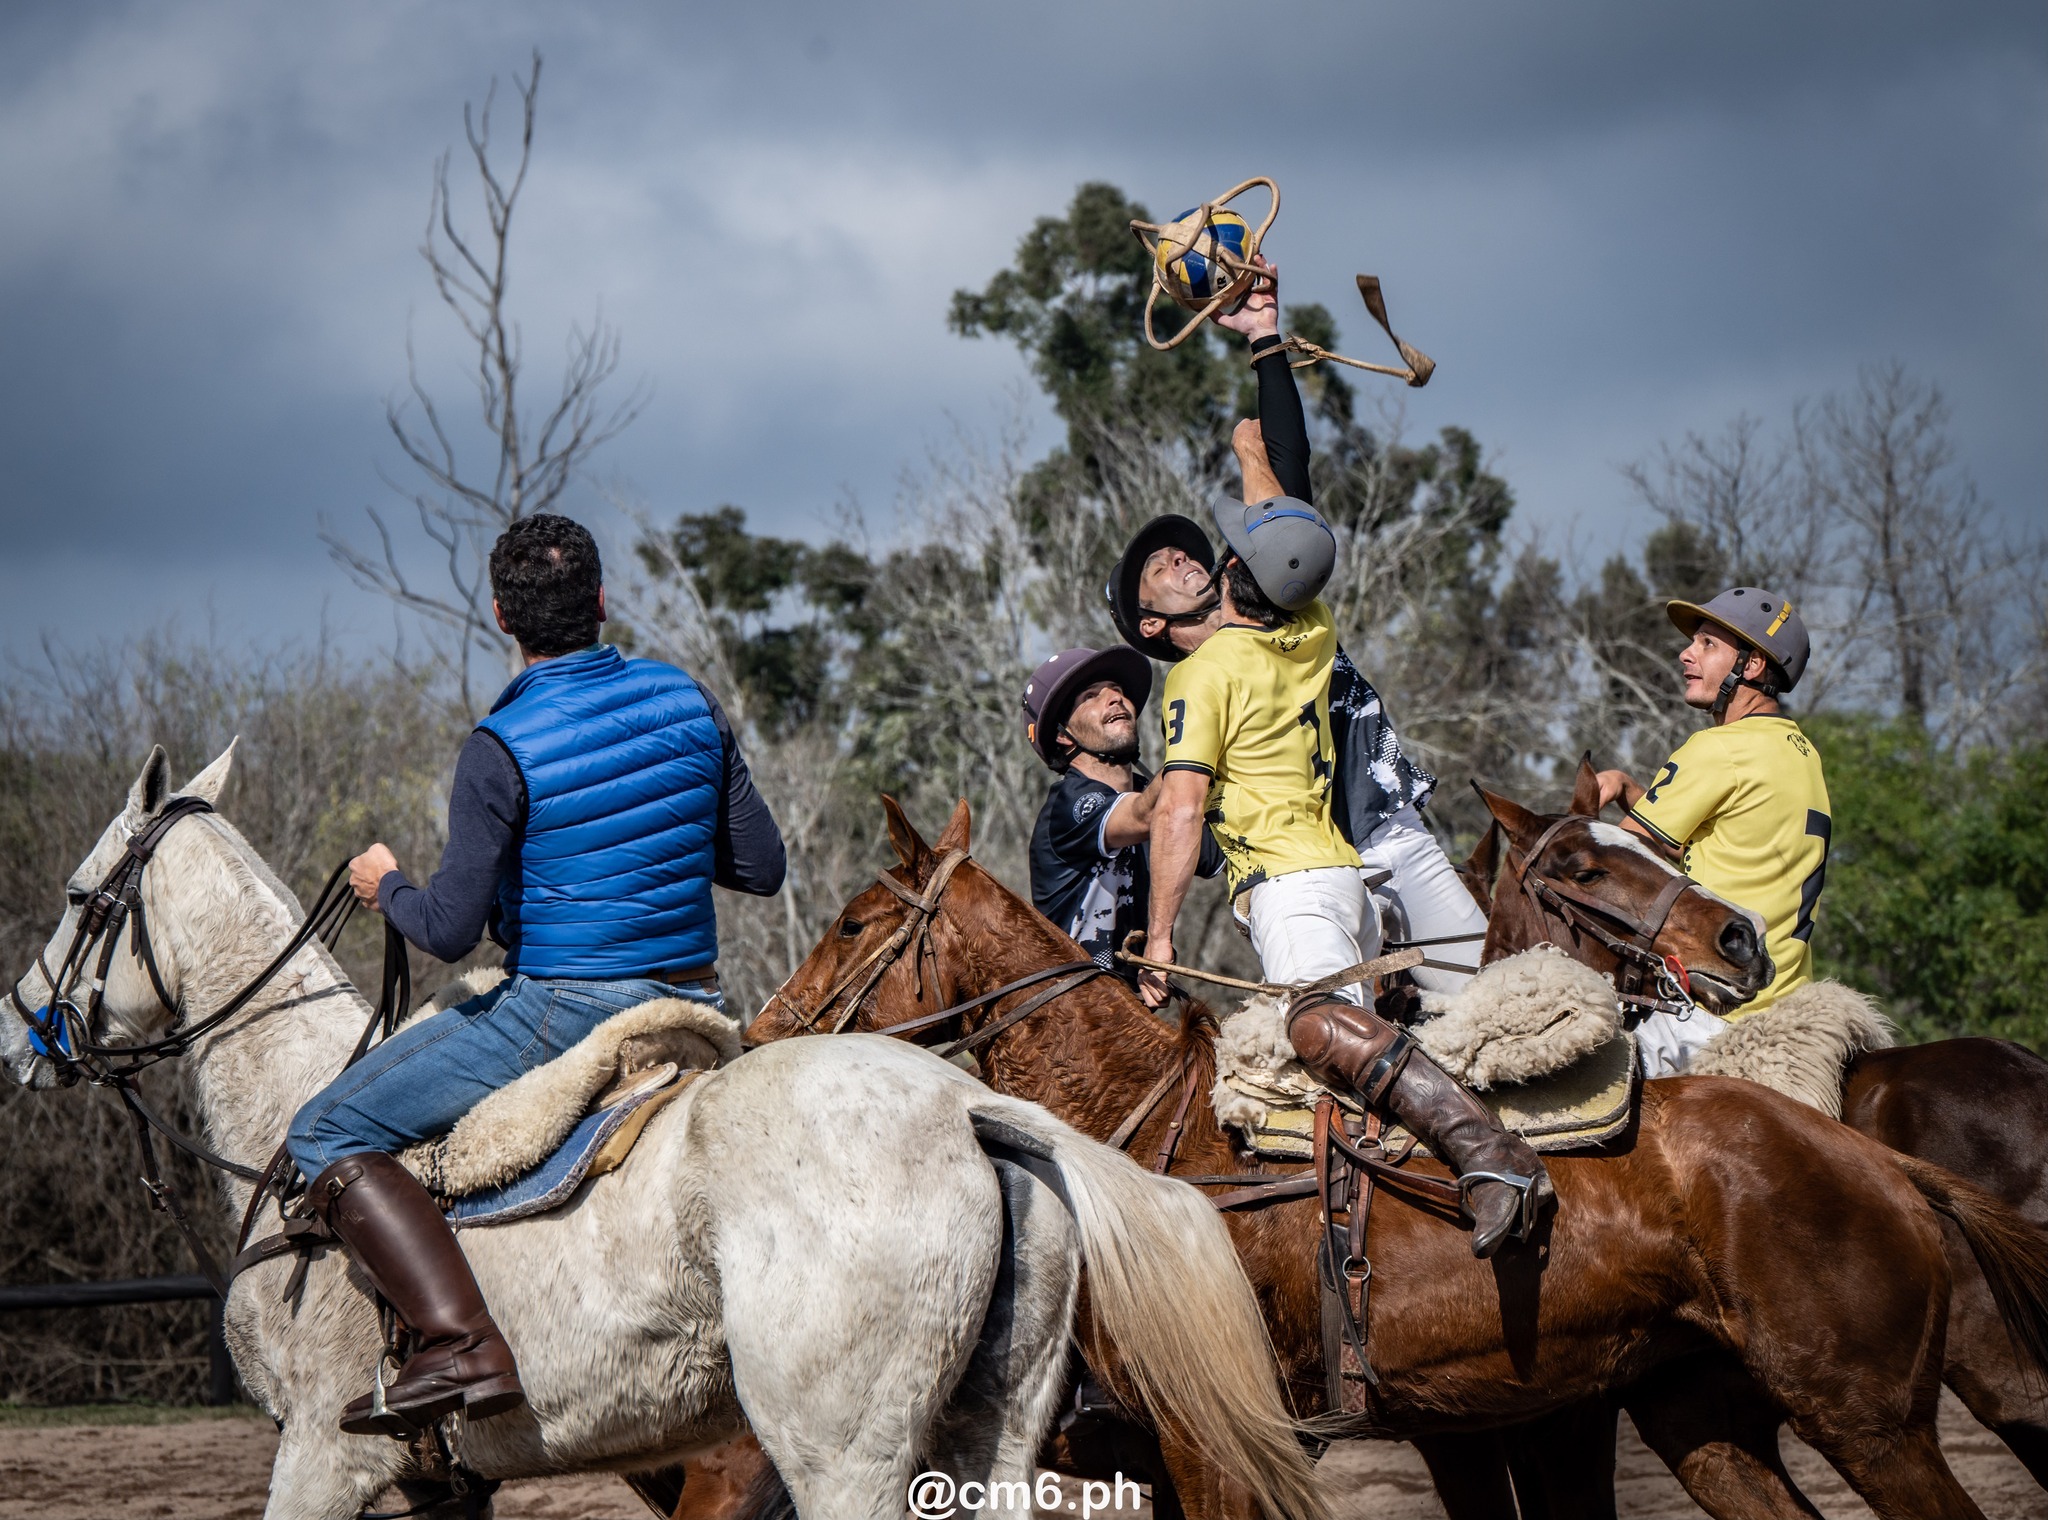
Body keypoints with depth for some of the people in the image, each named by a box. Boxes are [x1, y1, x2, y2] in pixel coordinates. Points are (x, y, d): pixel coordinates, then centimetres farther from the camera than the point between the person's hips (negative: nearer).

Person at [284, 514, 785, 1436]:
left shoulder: (502, 748, -15)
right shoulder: (687, 702, 3)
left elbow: (452, 930, -14)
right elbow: (761, 868, 8)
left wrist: (387, 890, 7)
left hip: (563, 1008, -7)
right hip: (695, 1005, 7)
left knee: (327, 1135, -4)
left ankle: (461, 1346, -22)